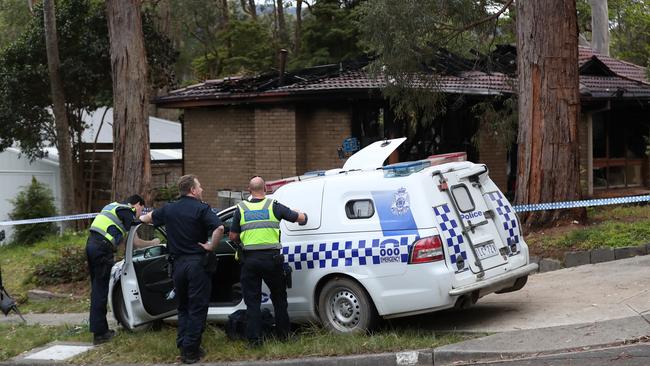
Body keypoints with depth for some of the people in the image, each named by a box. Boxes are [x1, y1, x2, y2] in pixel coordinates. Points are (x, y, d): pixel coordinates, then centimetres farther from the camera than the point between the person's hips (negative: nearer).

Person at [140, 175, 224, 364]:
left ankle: (182, 346, 18)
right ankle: (191, 351, -2)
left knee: (183, 307, 19)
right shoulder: (201, 208, -9)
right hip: (197, 263, -5)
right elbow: (219, 228, -27)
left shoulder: (169, 209, 8)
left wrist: (142, 218, 52)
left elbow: (150, 217, 29)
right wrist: (211, 246, -12)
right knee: (197, 309, 1)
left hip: (178, 264, 5)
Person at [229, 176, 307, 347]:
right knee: (279, 296, 16)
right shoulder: (274, 206, 0)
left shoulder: (241, 209, 3)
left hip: (250, 259, 0)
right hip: (271, 257, 0)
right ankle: (283, 333, 22)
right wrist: (300, 214, 29)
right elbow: (300, 218, 6)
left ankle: (254, 338, 3)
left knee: (252, 300, 7)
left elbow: (233, 237, 6)